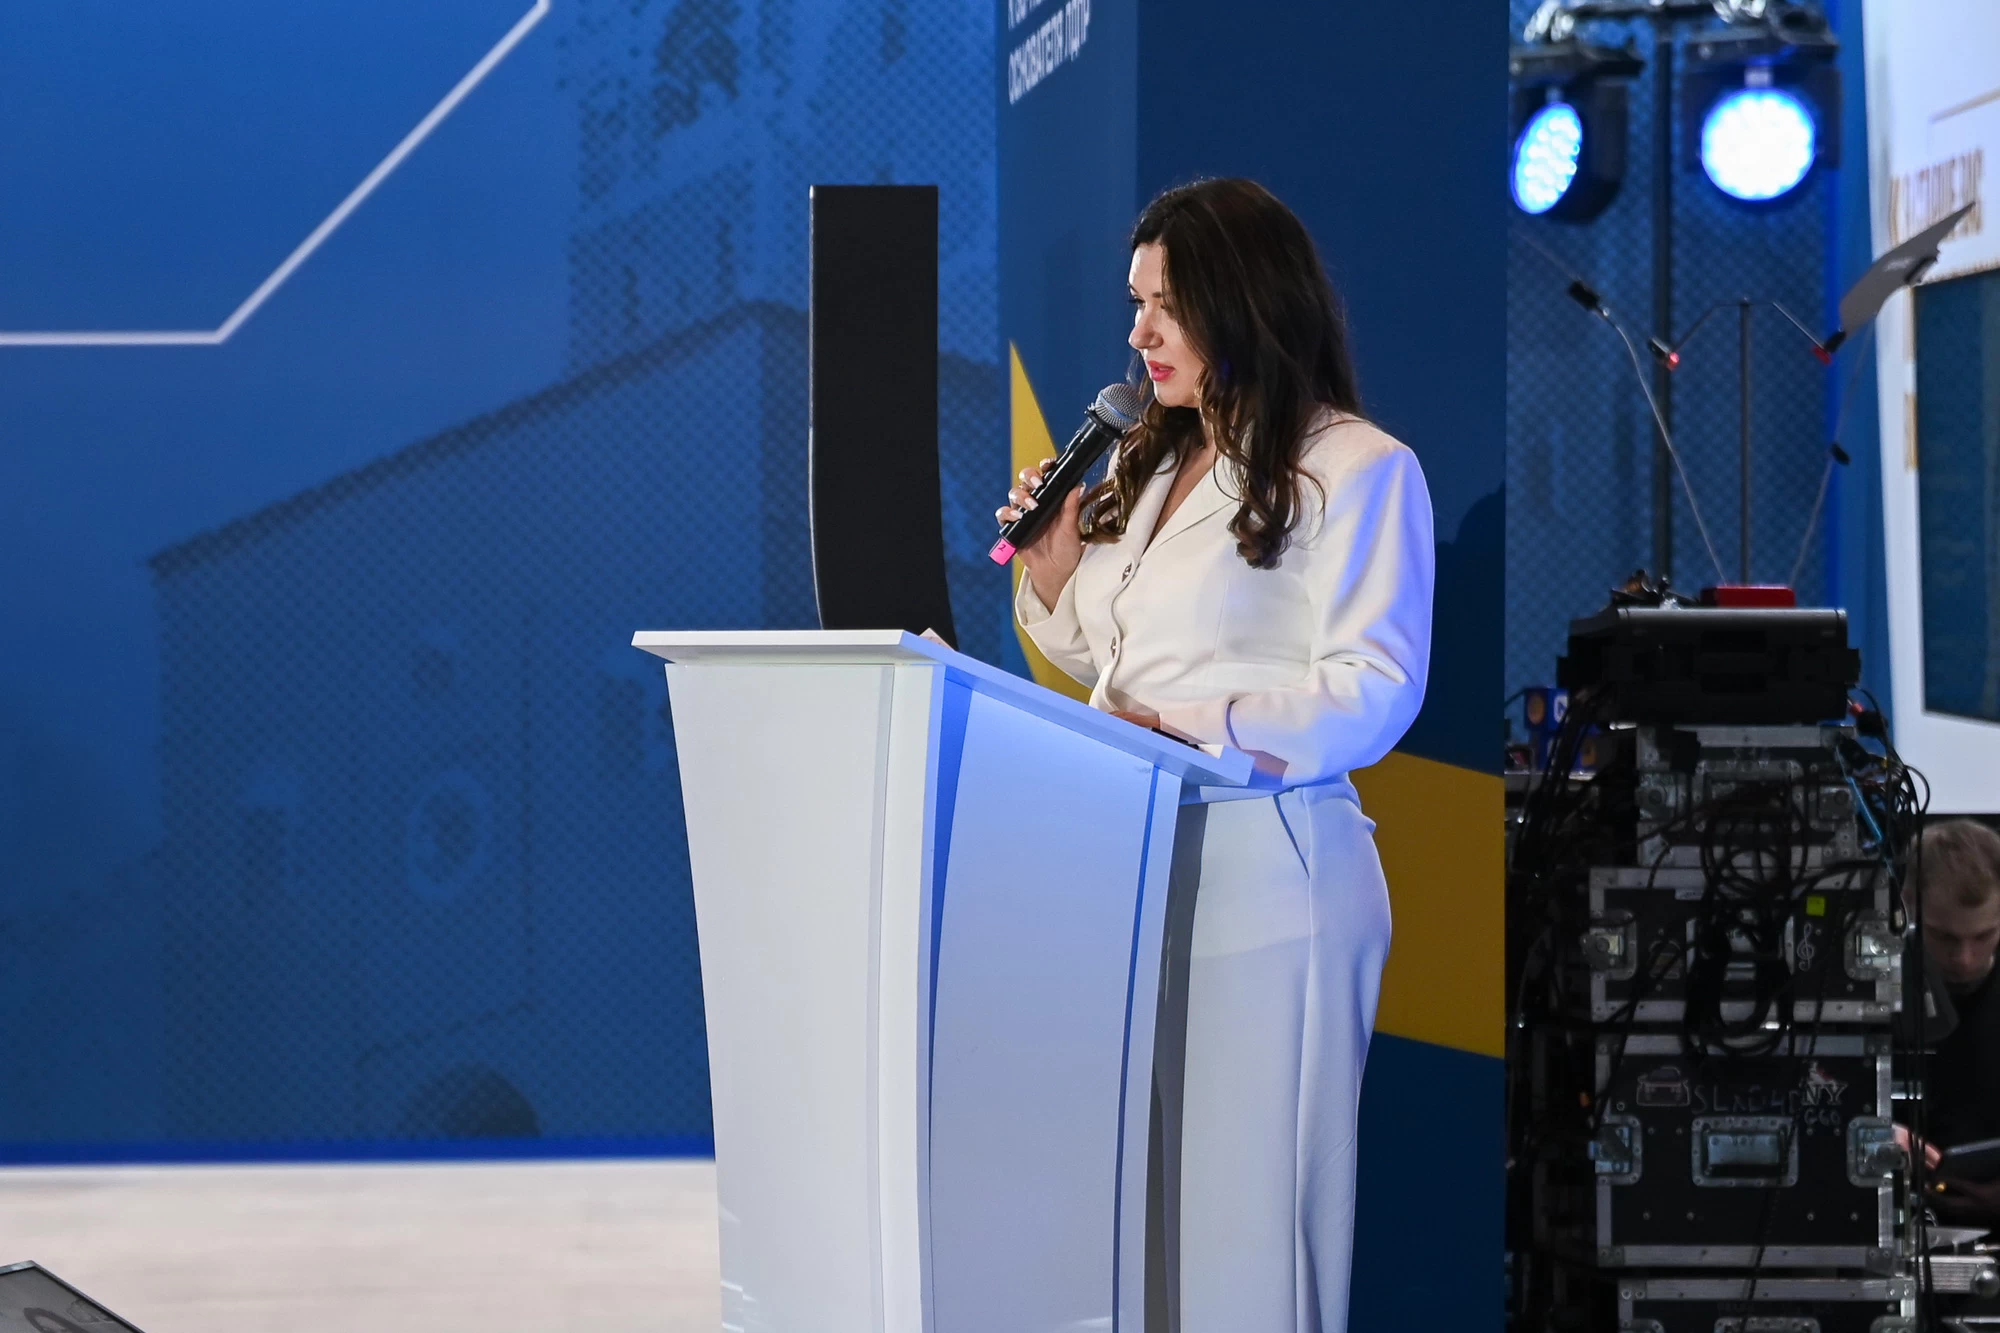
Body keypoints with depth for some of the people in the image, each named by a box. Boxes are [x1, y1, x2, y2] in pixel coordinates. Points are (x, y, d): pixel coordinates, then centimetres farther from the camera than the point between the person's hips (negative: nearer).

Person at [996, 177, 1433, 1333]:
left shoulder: (1357, 469, -6)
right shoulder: (1151, 466, 16)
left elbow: (1372, 696, -14)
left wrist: (1181, 729, -21)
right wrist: (1054, 570, 8)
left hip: (1261, 875, -7)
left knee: (1241, 1204, -2)